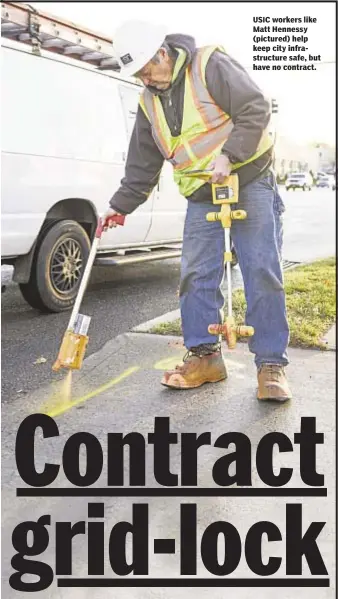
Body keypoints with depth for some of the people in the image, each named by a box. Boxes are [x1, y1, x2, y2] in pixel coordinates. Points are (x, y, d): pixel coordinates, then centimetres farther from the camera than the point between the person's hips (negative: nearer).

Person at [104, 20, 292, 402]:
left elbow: (256, 109, -16)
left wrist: (228, 155, -26)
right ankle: (205, 356, 9)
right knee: (196, 277, -1)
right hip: (200, 197, 6)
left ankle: (271, 364, -4)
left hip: (249, 182, -6)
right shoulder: (149, 102, 10)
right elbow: (142, 163, 15)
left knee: (262, 272, -9)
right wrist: (122, 204, 13)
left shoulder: (210, 65, -9)